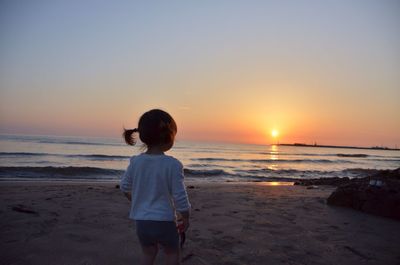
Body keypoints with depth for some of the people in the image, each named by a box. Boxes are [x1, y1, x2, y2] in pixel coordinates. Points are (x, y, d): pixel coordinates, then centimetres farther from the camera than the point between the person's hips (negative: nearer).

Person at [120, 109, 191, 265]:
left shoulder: (135, 161, -6)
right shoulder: (173, 164, -19)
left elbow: (125, 187, 8)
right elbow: (180, 197, -15)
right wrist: (186, 218, 2)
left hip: (141, 221, 4)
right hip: (164, 222, -4)